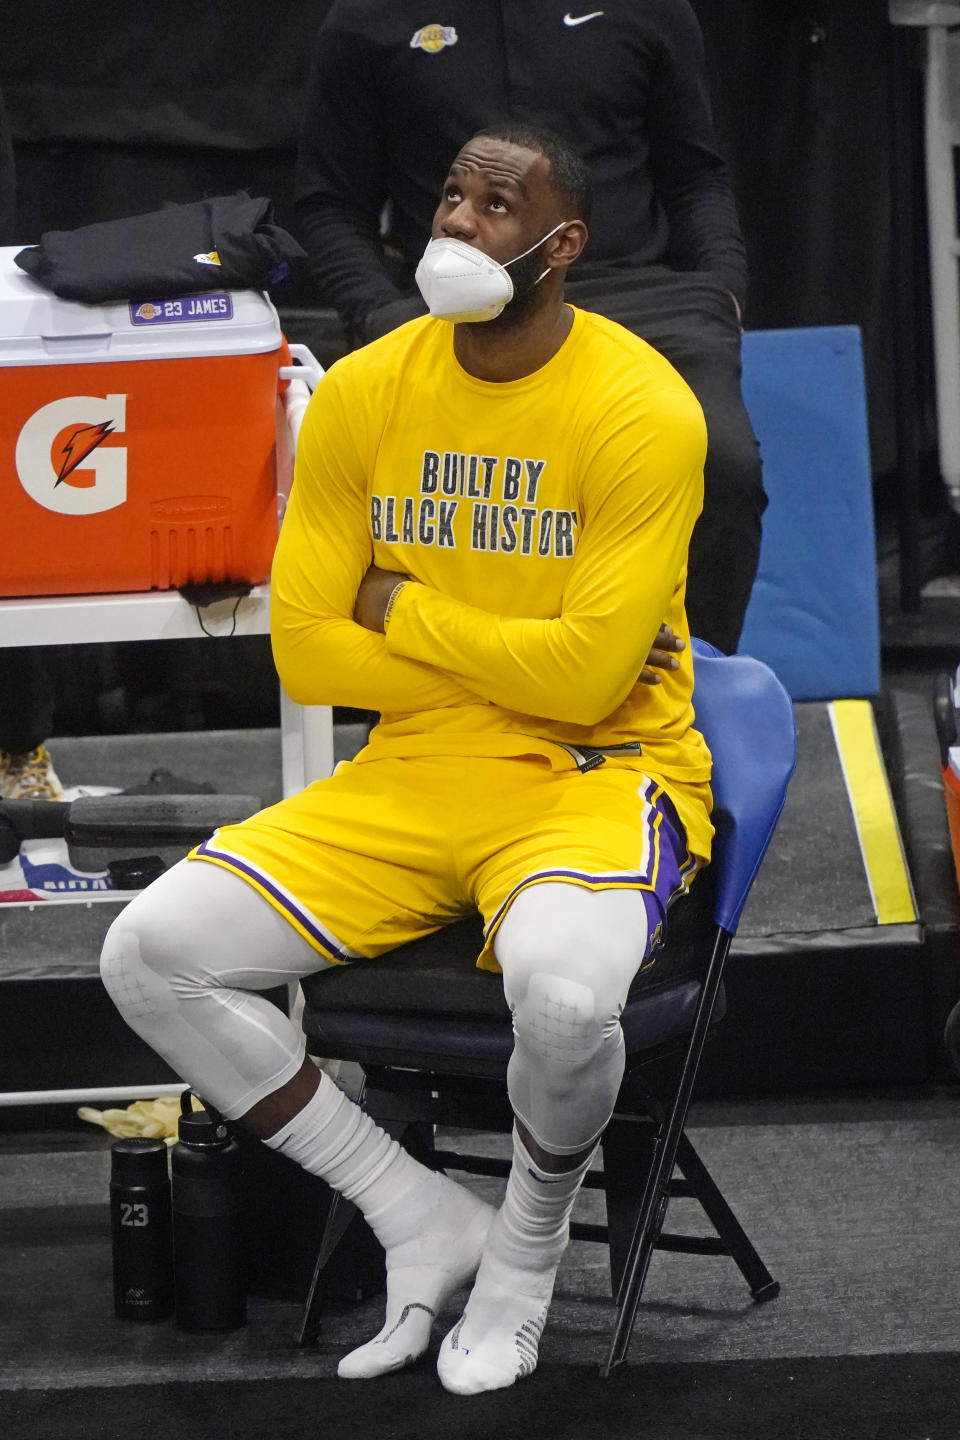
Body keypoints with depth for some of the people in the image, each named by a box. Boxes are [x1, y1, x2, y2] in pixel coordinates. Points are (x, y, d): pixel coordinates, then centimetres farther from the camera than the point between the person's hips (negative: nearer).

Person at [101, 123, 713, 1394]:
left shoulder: (643, 409, -14)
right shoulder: (363, 394, 1)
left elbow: (587, 673, -20)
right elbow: (305, 652, 0)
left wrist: (405, 612, -9)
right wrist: (505, 665, -8)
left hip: (598, 773, -5)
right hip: (414, 774, 5)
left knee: (563, 998, -38)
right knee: (149, 954, -13)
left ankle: (527, 1252, -2)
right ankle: (426, 1222, 0)